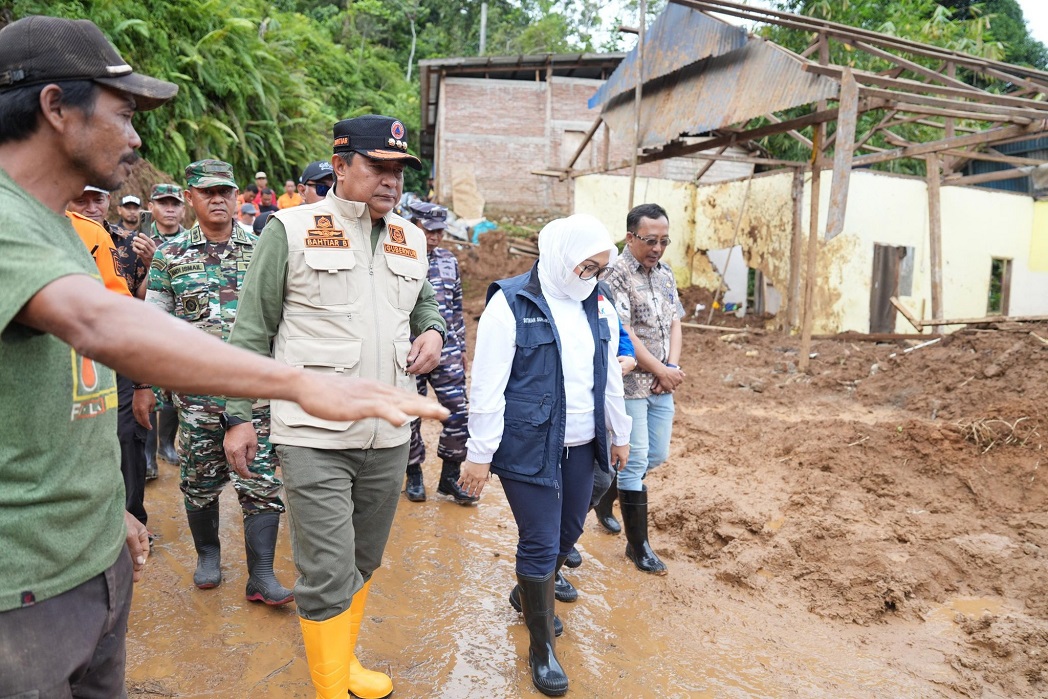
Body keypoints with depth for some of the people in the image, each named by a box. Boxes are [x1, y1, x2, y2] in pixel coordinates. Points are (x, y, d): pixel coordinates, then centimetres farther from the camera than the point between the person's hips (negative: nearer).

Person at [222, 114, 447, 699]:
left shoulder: (410, 238, 9)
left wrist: (433, 331, 2)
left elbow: (426, 301, 25)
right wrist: (240, 416, -2)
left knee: (364, 562, 19)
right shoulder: (292, 229, -6)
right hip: (315, 436, -5)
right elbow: (253, 331, -3)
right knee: (328, 574, -3)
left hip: (389, 433, 6)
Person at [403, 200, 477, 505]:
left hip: (447, 353, 4)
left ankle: (449, 477, 16)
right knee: (409, 416, 8)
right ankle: (414, 476, 27)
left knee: (459, 412, 0)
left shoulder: (448, 261, 9)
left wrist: (461, 348, 16)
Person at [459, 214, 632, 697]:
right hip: (528, 447, -6)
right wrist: (480, 454, -12)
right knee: (541, 543, 1)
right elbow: (487, 386, -13)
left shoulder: (599, 306, 6)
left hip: (580, 447, 6)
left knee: (568, 531, 16)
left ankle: (527, 594, 46)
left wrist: (619, 434, 21)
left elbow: (610, 378, 16)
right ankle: (542, 648, 22)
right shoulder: (511, 304, -13)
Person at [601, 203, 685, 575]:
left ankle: (606, 491, 41)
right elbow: (622, 333, -18)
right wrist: (661, 371, -13)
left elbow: (675, 323, 11)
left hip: (662, 384, 8)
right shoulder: (615, 273, -13)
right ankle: (638, 545, 12)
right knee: (636, 460, -1)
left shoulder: (665, 274, 11)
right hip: (629, 384, -8)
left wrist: (673, 366, -5)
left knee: (657, 455, 16)